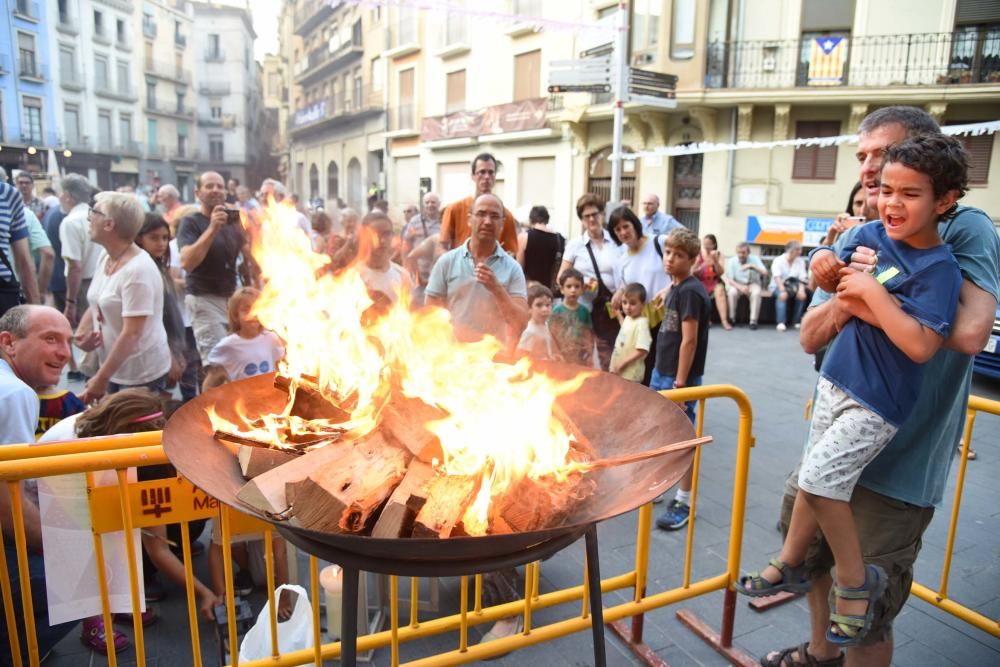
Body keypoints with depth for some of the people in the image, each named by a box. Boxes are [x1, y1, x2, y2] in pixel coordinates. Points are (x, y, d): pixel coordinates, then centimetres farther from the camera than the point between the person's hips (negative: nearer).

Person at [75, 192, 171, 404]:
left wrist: (101, 379, -22)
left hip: (142, 374, -8)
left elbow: (132, 333, -25)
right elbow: (96, 305, 16)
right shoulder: (105, 258, 4)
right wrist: (81, 332, -4)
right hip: (113, 368, 8)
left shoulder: (138, 270, -23)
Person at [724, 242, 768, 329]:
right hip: (737, 285, 0)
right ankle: (731, 318, -18)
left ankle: (753, 321, -27)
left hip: (752, 284, 0)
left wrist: (752, 267, -29)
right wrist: (740, 287, -29)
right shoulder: (732, 261, -6)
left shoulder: (755, 259, -5)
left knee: (756, 292, -33)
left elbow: (765, 274, -14)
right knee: (732, 292, -34)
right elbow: (729, 280, -11)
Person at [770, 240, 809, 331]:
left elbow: (802, 278, -6)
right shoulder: (778, 260, -8)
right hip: (778, 286, -3)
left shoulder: (800, 261, 3)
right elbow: (777, 277, -20)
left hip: (792, 285, 3)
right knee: (782, 295, -35)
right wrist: (783, 290, -36)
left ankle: (796, 321, -18)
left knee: (802, 295, -27)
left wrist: (801, 289, -26)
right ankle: (781, 322, -40)